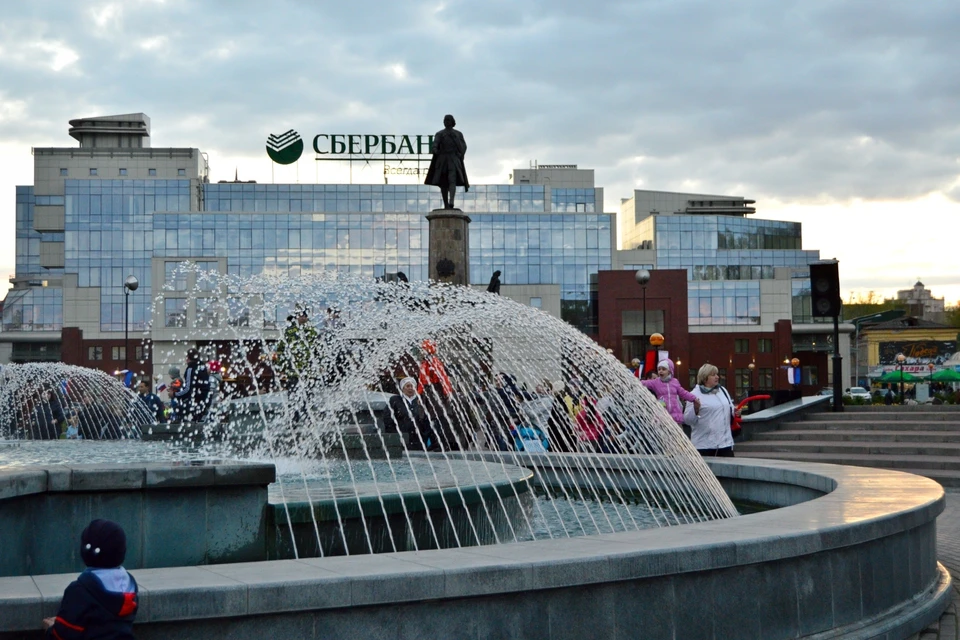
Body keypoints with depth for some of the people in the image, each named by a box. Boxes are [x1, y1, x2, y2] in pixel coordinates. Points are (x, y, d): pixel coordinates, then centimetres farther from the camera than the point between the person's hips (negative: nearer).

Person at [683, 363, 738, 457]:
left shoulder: (722, 390, 14)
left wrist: (734, 412, 3)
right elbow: (688, 420, -9)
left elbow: (730, 408, 25)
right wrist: (695, 409, -27)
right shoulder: (695, 394, -6)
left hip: (725, 441, 6)